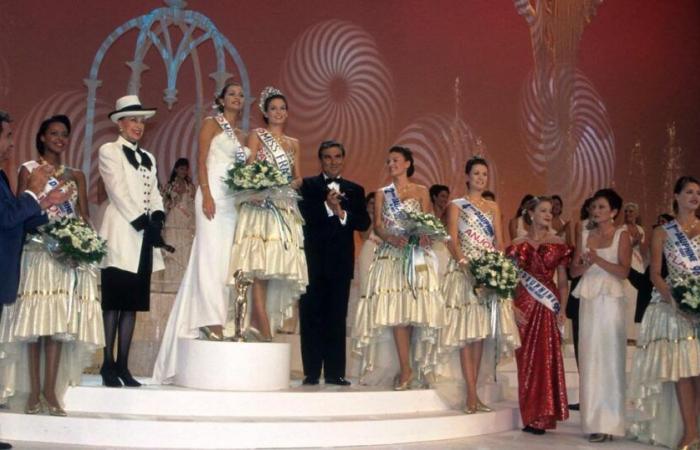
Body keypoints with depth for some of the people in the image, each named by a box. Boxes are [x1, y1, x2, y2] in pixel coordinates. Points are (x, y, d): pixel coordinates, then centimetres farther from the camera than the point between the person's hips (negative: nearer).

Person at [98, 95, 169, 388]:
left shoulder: (148, 158, 21)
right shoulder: (109, 151, 1)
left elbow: (154, 194, 14)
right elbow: (119, 192, -9)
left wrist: (157, 220, -5)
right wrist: (142, 223, -14)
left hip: (144, 237, 6)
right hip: (121, 234, -6)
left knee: (133, 302, 5)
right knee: (113, 301, -6)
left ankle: (122, 366, 8)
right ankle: (108, 366, -2)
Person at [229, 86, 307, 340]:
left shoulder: (294, 143, 21)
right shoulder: (257, 136, 8)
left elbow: (298, 177, 17)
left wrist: (294, 184, -6)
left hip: (286, 208, 5)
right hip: (261, 204, -5)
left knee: (277, 262, -1)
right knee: (260, 262, -14)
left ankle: (259, 319, 3)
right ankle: (264, 327, -17)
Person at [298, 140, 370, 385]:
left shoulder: (355, 190, 15)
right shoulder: (307, 186, 7)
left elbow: (364, 223, 4)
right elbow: (301, 215, -8)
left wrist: (342, 213, -11)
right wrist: (327, 206, -17)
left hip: (340, 262, 2)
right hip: (313, 261, -2)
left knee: (337, 318, 2)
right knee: (311, 317, -1)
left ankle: (335, 372, 7)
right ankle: (311, 373, 3)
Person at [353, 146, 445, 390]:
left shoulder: (421, 191, 13)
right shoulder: (382, 194, 16)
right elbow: (377, 225, 6)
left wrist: (423, 236, -18)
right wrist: (392, 238, -15)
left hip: (417, 255, -1)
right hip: (391, 254, 1)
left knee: (415, 306, -9)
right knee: (395, 309, -10)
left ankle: (413, 366, -1)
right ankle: (405, 368, -9)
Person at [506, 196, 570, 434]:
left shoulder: (558, 244, 7)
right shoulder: (519, 245, 5)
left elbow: (563, 280, 6)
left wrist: (563, 309, -4)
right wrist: (512, 307, -8)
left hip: (550, 307, 1)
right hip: (525, 306, 0)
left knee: (548, 359, -2)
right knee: (527, 359, 0)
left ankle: (544, 416, 7)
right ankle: (531, 416, 8)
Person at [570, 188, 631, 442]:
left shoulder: (621, 235, 2)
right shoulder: (584, 236, 14)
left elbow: (624, 271, -8)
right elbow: (573, 271, 11)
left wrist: (598, 260, -19)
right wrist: (585, 265, -9)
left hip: (610, 300, -4)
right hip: (588, 300, 4)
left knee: (609, 358, -4)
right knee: (589, 359, 2)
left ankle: (609, 422, 0)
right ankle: (594, 419, 9)